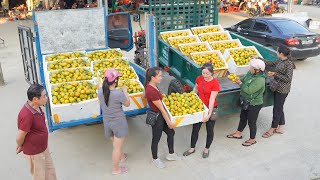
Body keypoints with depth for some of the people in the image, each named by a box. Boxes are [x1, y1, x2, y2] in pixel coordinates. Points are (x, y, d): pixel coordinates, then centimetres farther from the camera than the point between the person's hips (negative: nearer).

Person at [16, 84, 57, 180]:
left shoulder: (36, 107, -6)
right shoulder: (27, 115, -34)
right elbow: (19, 138, -23)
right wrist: (20, 147, -1)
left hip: (44, 148, 8)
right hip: (34, 152, -7)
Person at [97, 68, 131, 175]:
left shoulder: (100, 91, -12)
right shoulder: (119, 94, -28)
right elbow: (127, 104, -9)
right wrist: (125, 91, 1)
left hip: (106, 122, 6)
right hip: (118, 122, -6)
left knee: (115, 143, 29)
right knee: (117, 147, 12)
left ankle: (121, 156, 55)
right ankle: (116, 169, 28)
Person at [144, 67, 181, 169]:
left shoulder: (150, 86, -4)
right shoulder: (152, 91, -32)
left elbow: (144, 96, 18)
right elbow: (161, 109, -25)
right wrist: (169, 122, -16)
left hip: (161, 115, 10)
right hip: (156, 117, -9)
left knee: (171, 133, 20)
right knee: (156, 139, 12)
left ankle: (171, 154, 39)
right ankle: (155, 159, 36)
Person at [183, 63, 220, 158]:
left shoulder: (215, 84, -21)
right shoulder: (199, 78, -6)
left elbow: (211, 100, -25)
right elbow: (195, 91, 10)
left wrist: (209, 114, -28)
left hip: (210, 109, -4)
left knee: (209, 130, 13)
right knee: (195, 128, 13)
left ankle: (207, 149, 35)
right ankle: (192, 148, 32)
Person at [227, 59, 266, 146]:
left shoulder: (259, 80, -31)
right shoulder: (250, 73, -5)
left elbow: (249, 90, -33)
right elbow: (244, 79, 10)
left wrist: (240, 83, -21)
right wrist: (238, 80, -11)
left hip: (254, 104, -9)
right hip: (246, 101, 9)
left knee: (251, 122, 8)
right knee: (243, 117, 24)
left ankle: (252, 139, 29)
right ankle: (238, 133, 43)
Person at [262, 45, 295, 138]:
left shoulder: (289, 64, -20)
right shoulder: (280, 61, 4)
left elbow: (288, 79, -20)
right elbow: (270, 63, 18)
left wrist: (275, 74, -21)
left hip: (283, 90, -8)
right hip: (277, 88, 8)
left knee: (277, 109, 2)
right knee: (279, 108, 16)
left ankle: (272, 129, 15)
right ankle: (280, 128, 29)